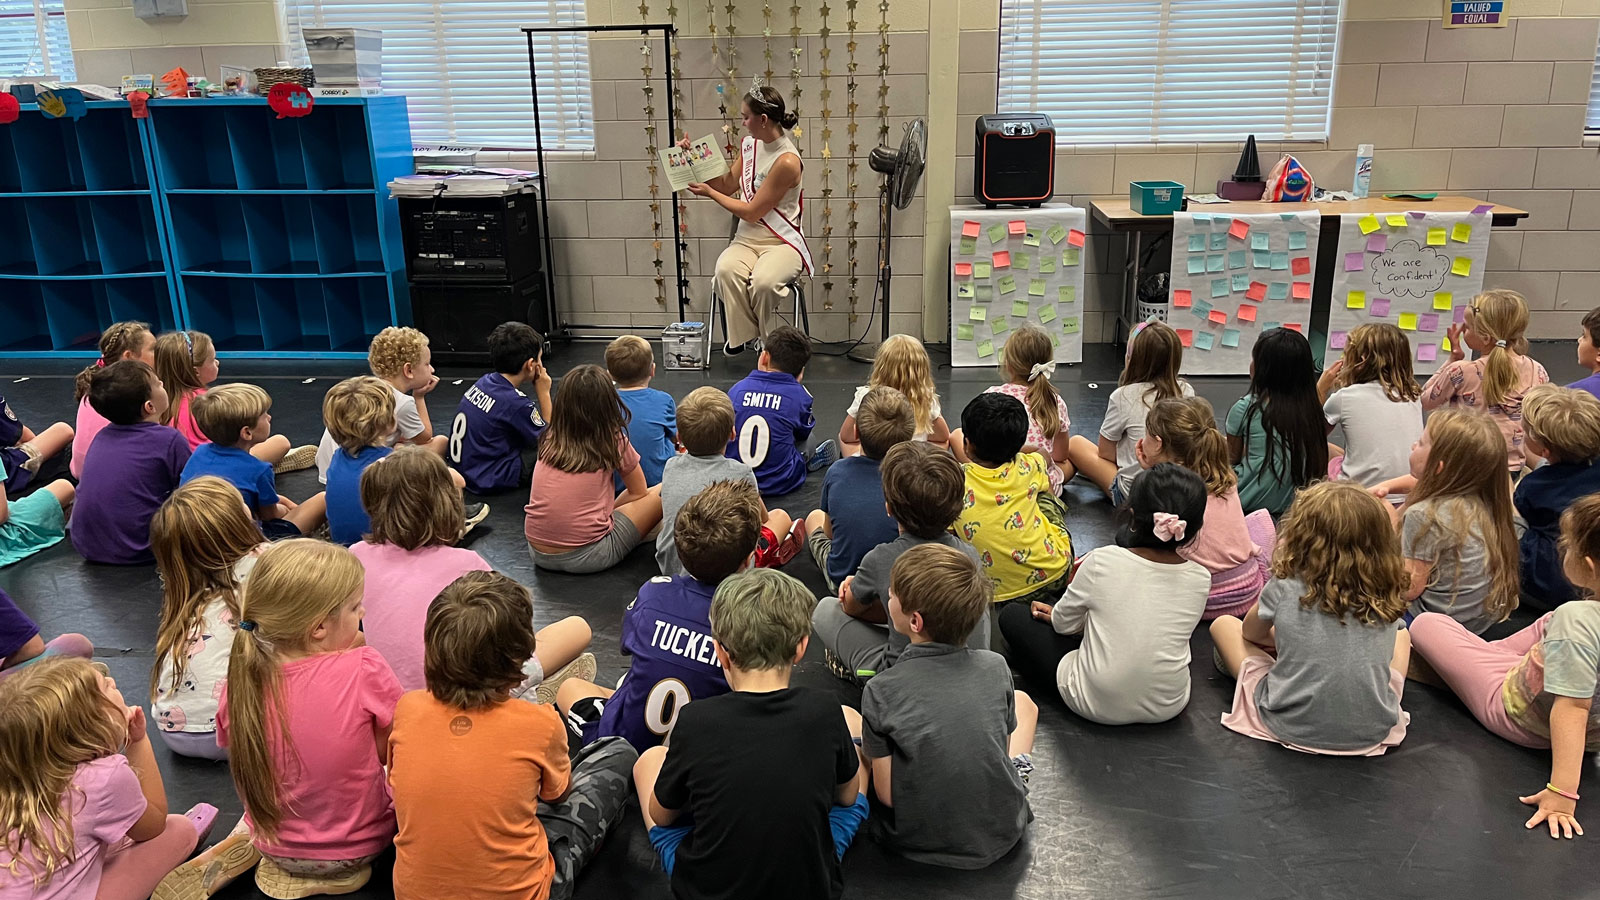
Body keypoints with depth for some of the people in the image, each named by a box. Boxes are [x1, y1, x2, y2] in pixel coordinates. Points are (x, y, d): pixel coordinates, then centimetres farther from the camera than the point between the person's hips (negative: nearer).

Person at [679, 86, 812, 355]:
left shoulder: (787, 161, -18)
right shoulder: (750, 144, 7)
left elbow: (752, 212, -14)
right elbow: (729, 185, 22)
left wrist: (708, 192, -3)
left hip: (782, 242, -5)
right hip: (747, 240, 6)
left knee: (763, 281, -36)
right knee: (726, 270, -30)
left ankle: (767, 341, -8)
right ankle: (743, 336, -14)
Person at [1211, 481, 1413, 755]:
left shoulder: (1284, 589, -11)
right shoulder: (1388, 598, -5)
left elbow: (1251, 633, 9)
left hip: (1291, 727, -3)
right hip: (1373, 732, 3)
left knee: (1223, 624, 15)